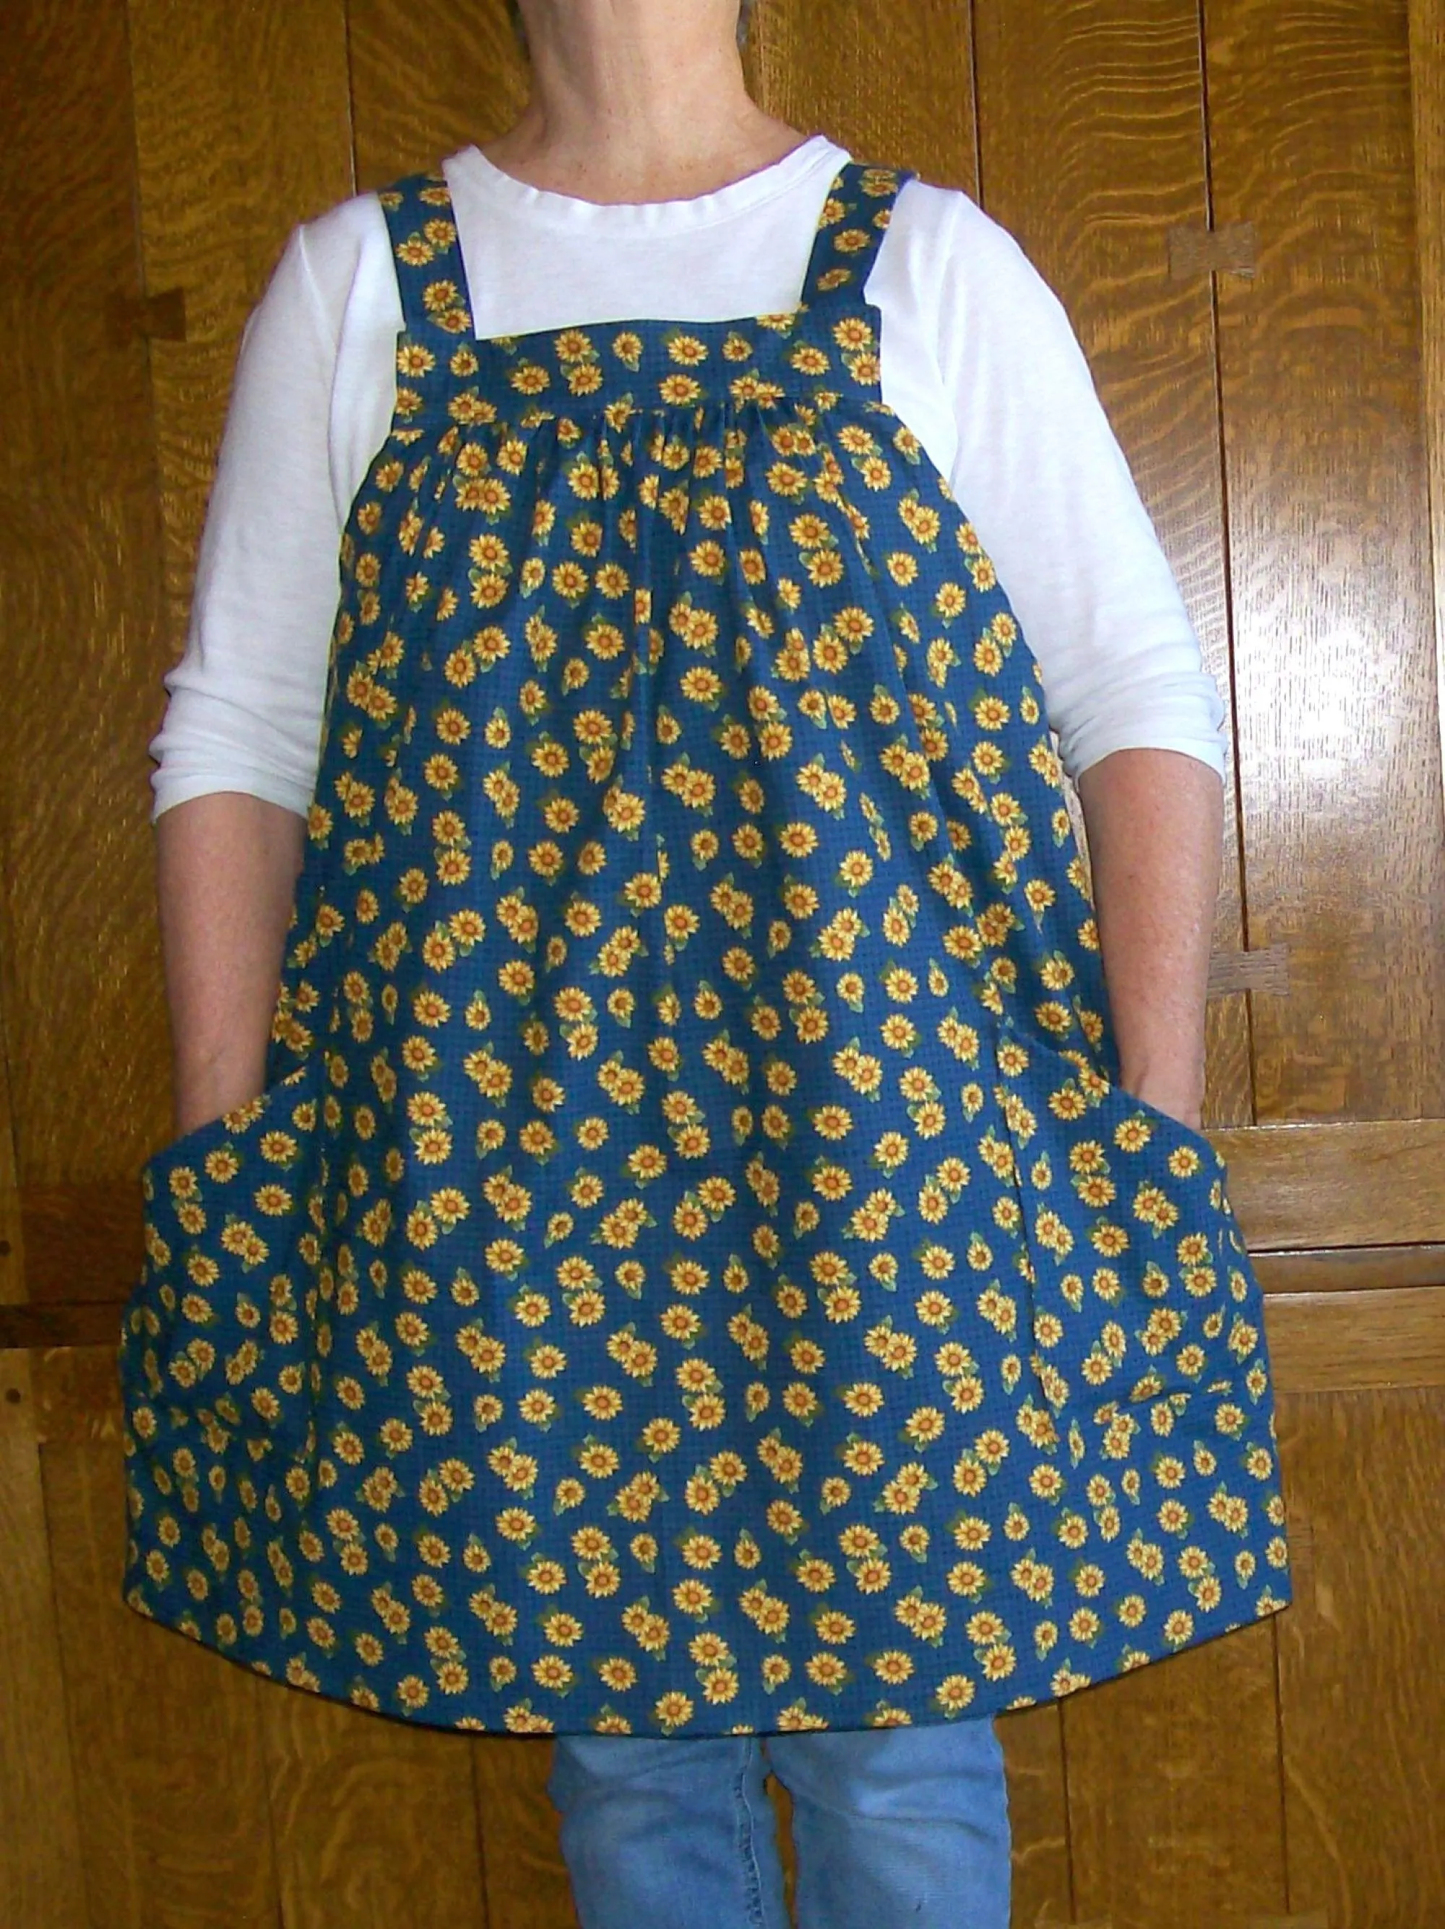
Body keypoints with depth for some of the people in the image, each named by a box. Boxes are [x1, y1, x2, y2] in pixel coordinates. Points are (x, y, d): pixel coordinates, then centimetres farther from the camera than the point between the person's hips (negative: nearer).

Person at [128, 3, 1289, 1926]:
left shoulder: (929, 266, 5)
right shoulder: (351, 287, 9)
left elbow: (1139, 693, 2)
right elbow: (235, 728, 8)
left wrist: (1157, 1118, -6)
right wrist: (220, 1149, 2)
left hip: (891, 1133, -1)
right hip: (491, 1149, 2)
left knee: (899, 1750, 7)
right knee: (624, 1759, 13)